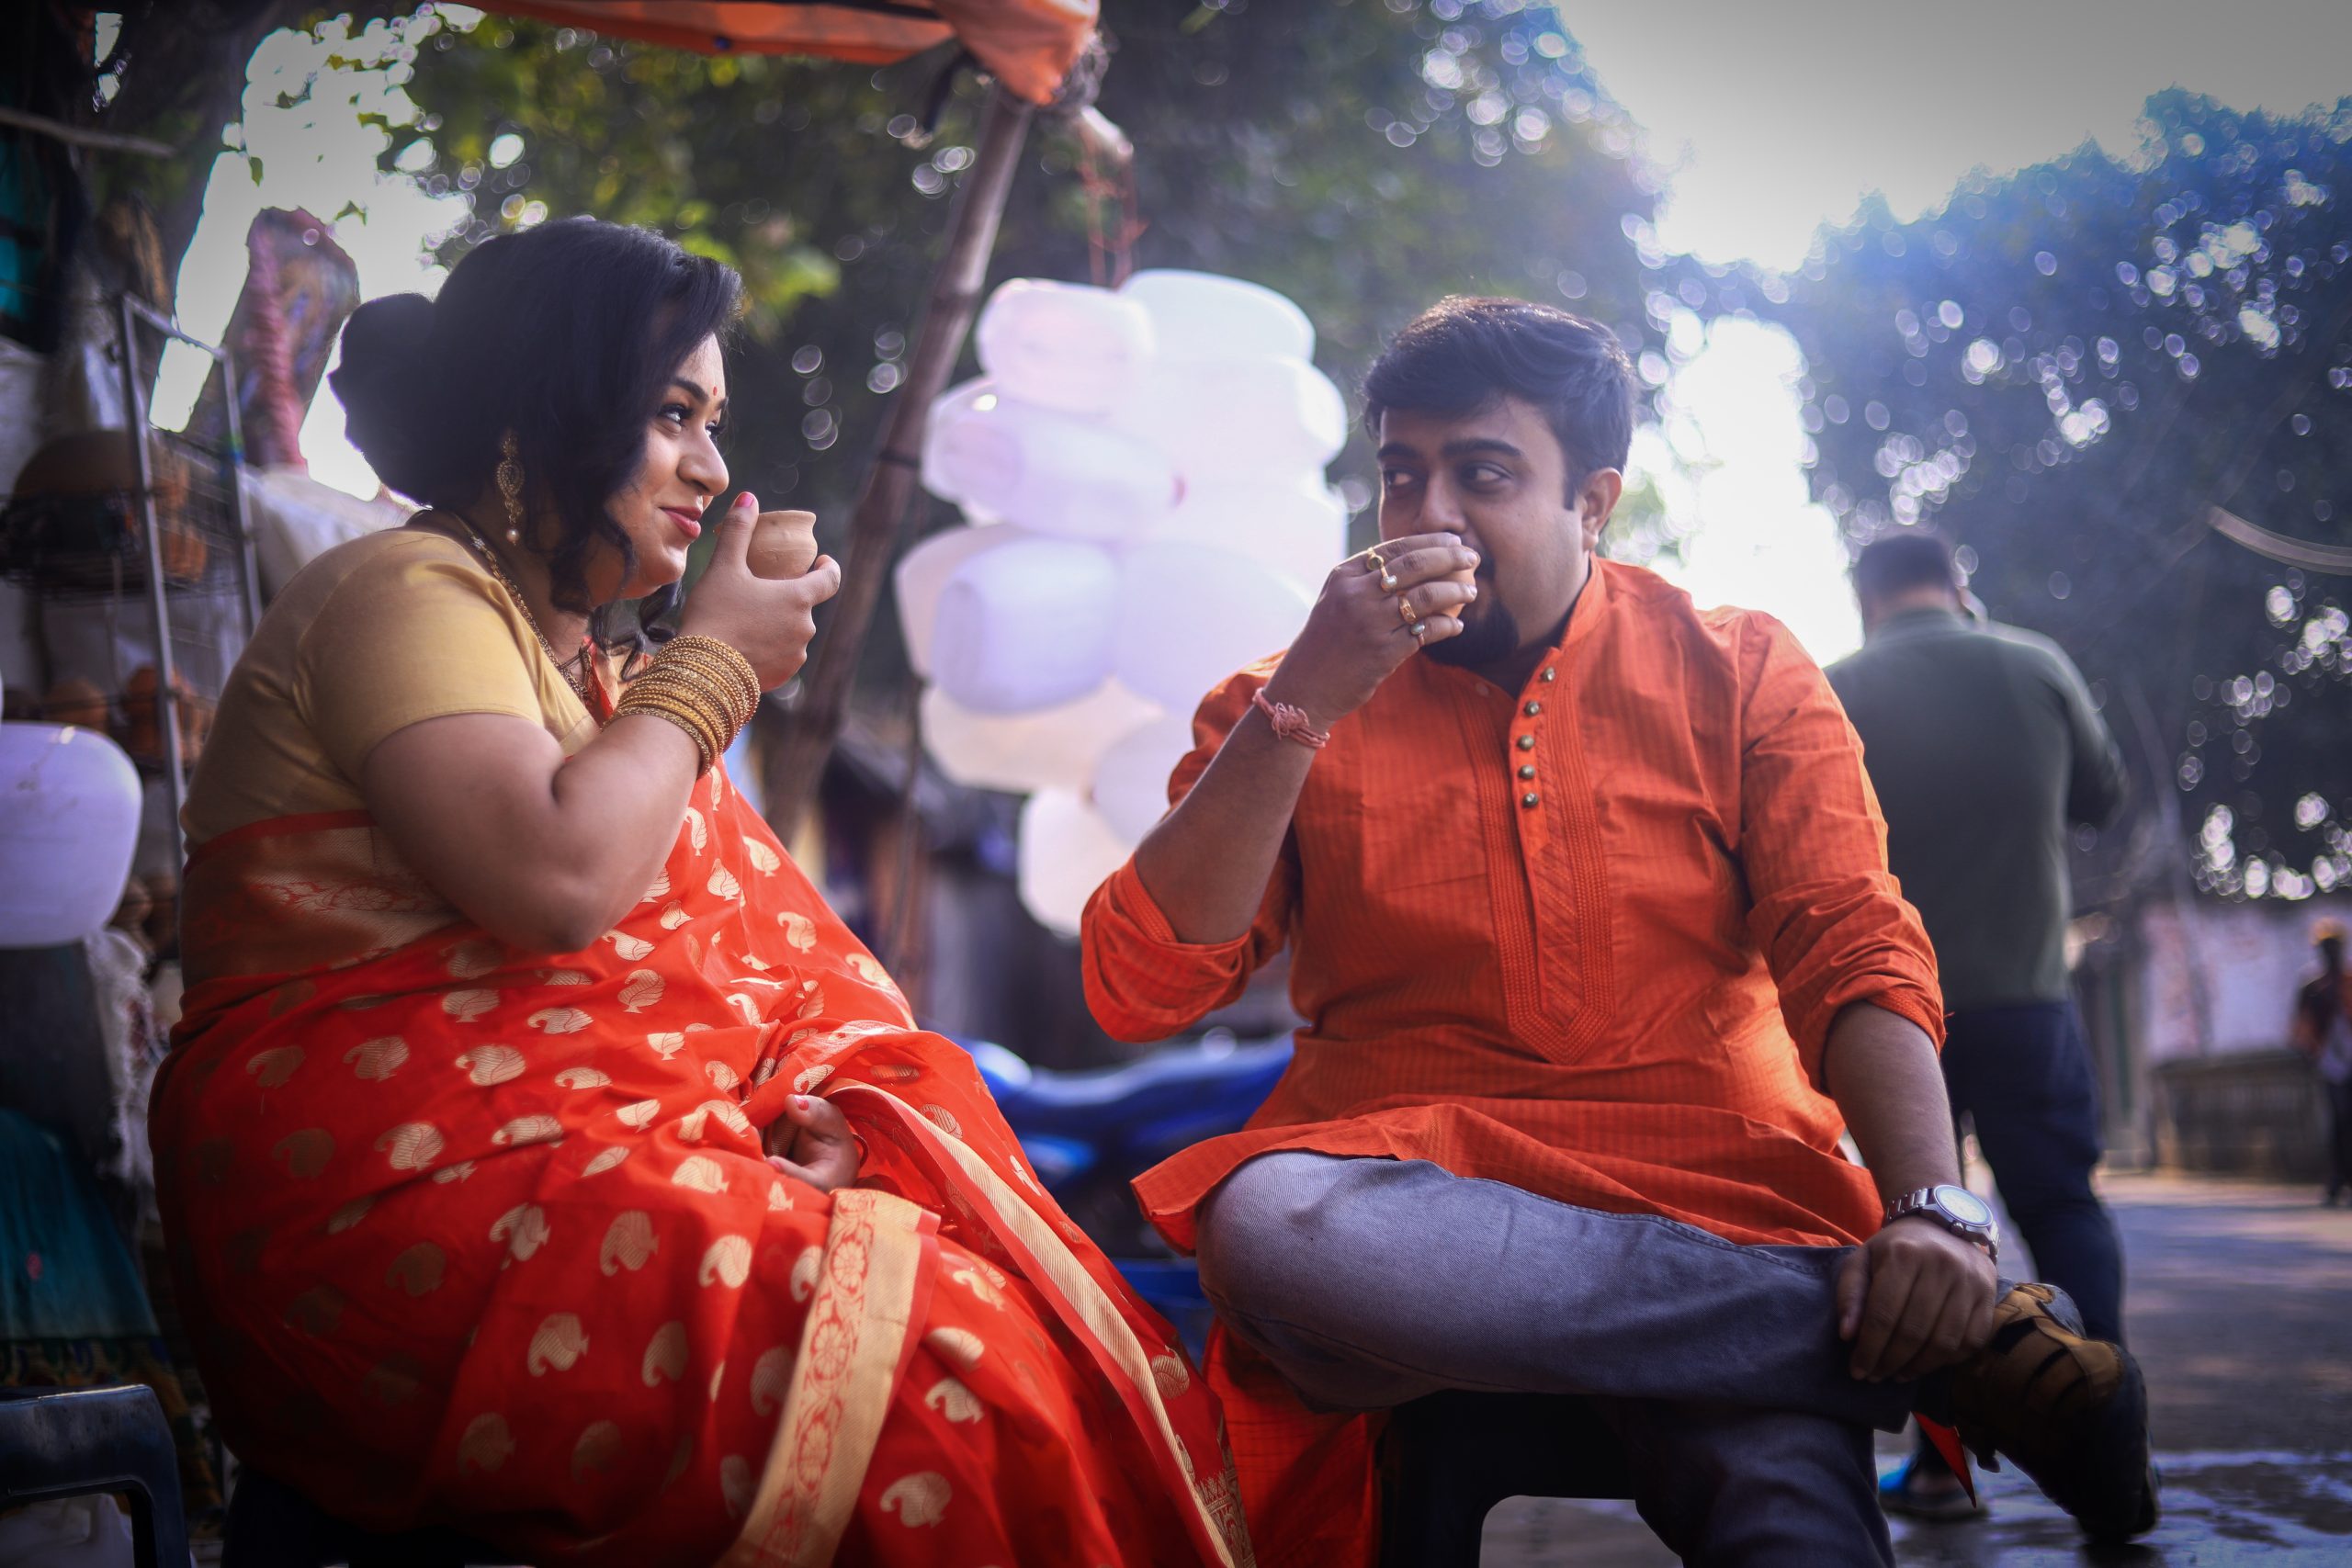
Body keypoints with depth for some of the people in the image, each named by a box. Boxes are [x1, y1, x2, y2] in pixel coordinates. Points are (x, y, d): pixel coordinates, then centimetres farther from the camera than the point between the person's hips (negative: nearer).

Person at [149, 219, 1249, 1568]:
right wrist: (710, 668, -5)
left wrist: (839, 1099, -1)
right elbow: (556, 882, -21)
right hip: (422, 1184, -8)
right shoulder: (410, 594, -3)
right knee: (924, 1362, -29)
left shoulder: (598, 662, 26)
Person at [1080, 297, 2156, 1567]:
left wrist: (1929, 1210, -19)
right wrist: (1303, 707, -10)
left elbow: (1858, 959, 0)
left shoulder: (1739, 675, 12)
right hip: (1409, 1198, 4)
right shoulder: (1290, 708, 11)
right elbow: (1136, 993, -1)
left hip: (1706, 1195, -3)